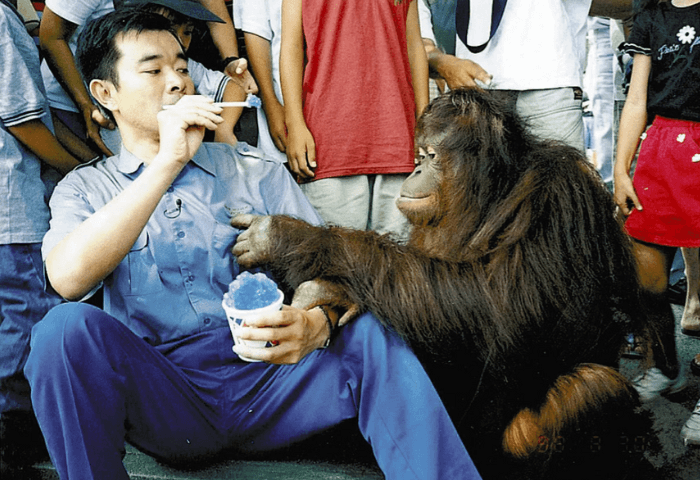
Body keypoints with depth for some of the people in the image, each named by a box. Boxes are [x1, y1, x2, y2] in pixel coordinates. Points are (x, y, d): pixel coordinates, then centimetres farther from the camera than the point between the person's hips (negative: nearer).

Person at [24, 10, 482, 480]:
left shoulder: (255, 169, 12)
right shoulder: (84, 189, 9)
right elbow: (69, 278, -14)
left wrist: (318, 323, -23)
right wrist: (167, 162, -15)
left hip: (268, 383, 1)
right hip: (162, 399, -1)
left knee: (370, 334, -25)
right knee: (67, 326, -29)